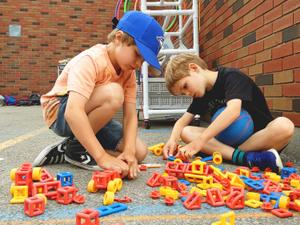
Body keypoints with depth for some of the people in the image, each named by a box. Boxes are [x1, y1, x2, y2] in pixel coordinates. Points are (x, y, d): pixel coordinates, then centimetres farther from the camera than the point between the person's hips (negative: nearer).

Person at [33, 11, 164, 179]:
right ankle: (75, 147, -13)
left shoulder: (128, 70, -7)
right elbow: (73, 112, -42)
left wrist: (129, 151, -30)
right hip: (60, 112, -7)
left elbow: (130, 114, -13)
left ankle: (67, 151, 1)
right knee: (113, 93, -34)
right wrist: (103, 157, -45)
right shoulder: (90, 60, -29)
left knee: (139, 152, -7)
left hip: (92, 116, 7)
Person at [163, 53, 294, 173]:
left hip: (259, 137, -5)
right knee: (185, 132, -17)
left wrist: (199, 141, -39)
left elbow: (233, 110, -32)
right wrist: (172, 140, -20)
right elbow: (182, 121, 2)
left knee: (284, 126, -37)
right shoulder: (202, 94, 7)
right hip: (229, 139, 6)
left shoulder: (232, 77, -14)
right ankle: (244, 157, -32)